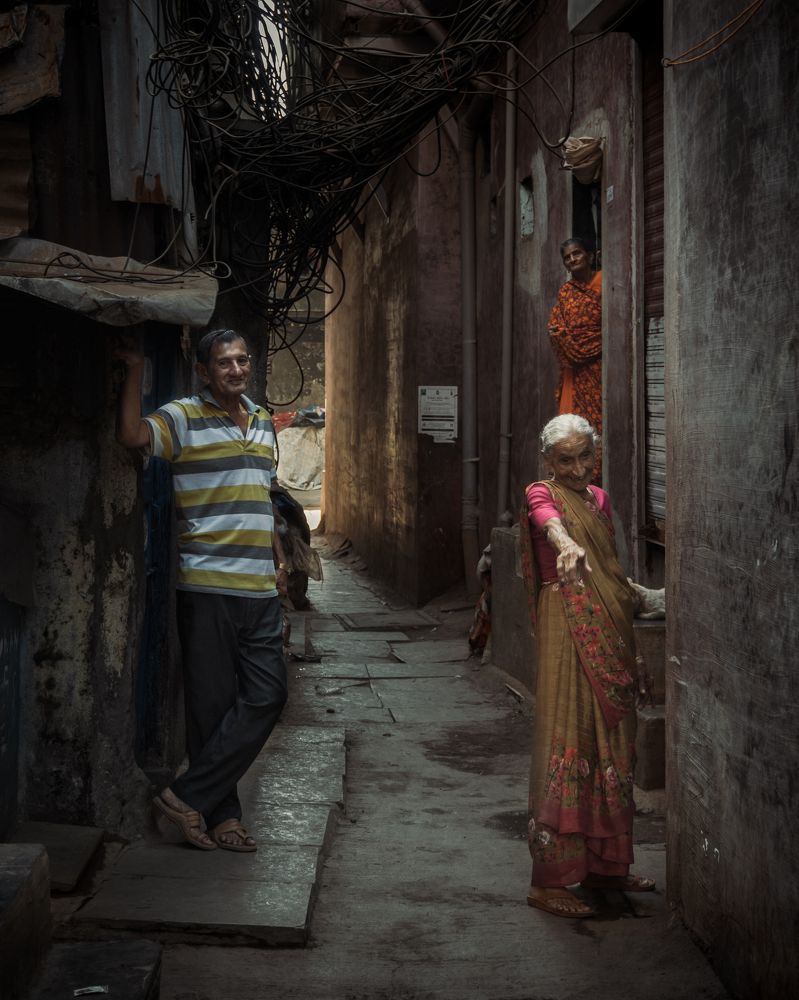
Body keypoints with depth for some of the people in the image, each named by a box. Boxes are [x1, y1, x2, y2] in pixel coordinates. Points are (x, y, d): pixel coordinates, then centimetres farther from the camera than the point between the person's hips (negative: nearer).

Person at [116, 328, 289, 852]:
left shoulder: (263, 422, 17)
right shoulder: (184, 417, -3)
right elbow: (131, 434, -24)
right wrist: (136, 369, -24)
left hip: (260, 588, 7)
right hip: (208, 585, -6)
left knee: (267, 695, 1)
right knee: (214, 703, -1)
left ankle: (189, 796, 6)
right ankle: (221, 814, 10)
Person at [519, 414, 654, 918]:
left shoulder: (600, 499, 16)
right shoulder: (543, 495, -7)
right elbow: (551, 522, -33)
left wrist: (632, 650, 21)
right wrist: (569, 547, -56)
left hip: (610, 635, 8)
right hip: (569, 631, -8)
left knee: (611, 747, 12)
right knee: (568, 744, -10)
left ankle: (604, 864, 24)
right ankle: (548, 880, -6)